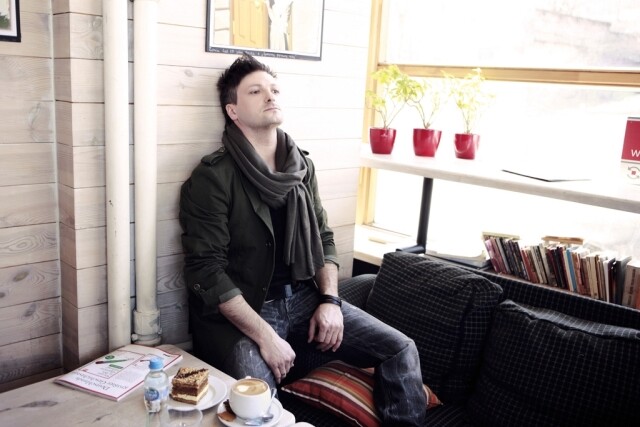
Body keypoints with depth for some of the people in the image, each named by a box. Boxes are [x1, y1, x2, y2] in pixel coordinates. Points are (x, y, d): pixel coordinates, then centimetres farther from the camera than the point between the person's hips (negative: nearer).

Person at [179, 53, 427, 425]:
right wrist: (264, 336, -20)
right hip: (239, 310, -5)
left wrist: (330, 300, -2)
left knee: (401, 350, -4)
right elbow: (207, 271, -15)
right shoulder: (213, 178, -12)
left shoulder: (302, 166, 7)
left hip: (303, 297, 6)